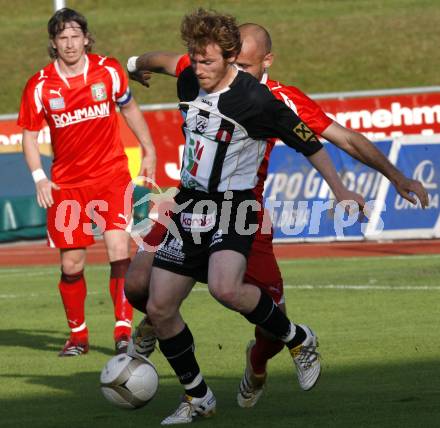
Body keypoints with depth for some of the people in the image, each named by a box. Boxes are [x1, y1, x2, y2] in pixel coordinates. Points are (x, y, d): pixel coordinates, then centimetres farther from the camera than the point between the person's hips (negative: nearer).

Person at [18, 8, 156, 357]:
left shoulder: (109, 71, -3)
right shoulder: (40, 86, -5)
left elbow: (129, 108, 14)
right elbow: (29, 134, 5)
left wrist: (149, 151, 15)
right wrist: (39, 178, -7)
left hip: (111, 176, -1)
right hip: (66, 184, 1)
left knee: (119, 250, -16)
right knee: (71, 265, 3)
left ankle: (124, 330, -12)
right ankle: (78, 335, 20)